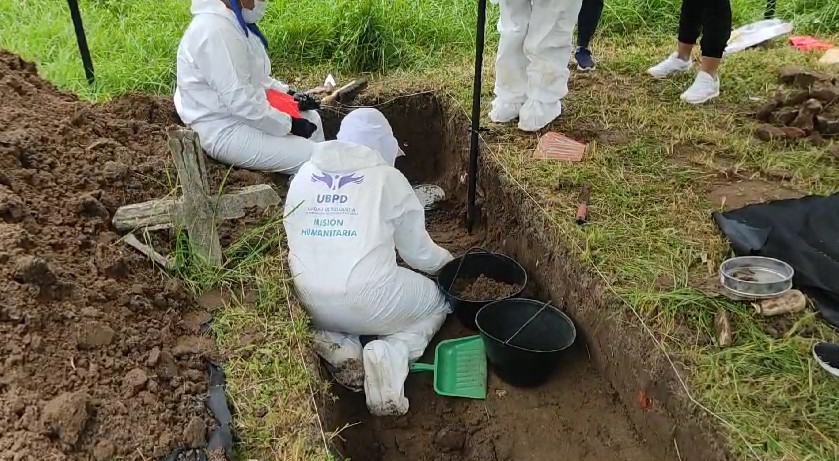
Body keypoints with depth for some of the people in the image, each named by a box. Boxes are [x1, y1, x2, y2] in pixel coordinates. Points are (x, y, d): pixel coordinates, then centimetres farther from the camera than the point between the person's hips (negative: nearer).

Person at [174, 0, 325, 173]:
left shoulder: (234, 22, 7)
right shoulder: (216, 30, -26)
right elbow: (239, 98, -29)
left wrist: (288, 93, 4)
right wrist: (288, 124, -20)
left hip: (244, 115, 11)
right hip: (226, 131, -11)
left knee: (311, 118, 18)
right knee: (310, 159, -14)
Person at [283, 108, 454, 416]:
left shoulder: (304, 175, 11)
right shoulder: (388, 178, 2)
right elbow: (419, 252, 8)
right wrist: (448, 262, 30)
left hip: (311, 305, 4)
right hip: (369, 302, -4)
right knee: (437, 302, 25)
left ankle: (335, 343, 7)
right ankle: (391, 354, -4)